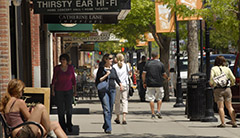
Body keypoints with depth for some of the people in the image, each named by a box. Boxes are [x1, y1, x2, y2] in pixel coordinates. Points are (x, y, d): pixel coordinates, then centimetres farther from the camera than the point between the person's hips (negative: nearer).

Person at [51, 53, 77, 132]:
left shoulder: (71, 68, -2)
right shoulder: (57, 68, -4)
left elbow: (73, 79, 4)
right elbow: (54, 79, 2)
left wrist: (75, 90, 1)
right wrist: (52, 90, -3)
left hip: (68, 90, 1)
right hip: (59, 90, 0)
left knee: (69, 108, -2)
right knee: (60, 108, -1)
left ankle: (69, 125, 15)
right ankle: (62, 126, 9)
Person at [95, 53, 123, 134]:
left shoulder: (113, 69, 14)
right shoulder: (101, 69, -3)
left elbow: (117, 78, 17)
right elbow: (98, 81, -8)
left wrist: (120, 85, -2)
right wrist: (106, 75, -15)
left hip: (112, 90, 6)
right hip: (103, 91, -6)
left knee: (110, 110, 9)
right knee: (106, 110, -12)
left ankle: (105, 126, 24)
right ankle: (108, 128, -15)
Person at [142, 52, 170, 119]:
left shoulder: (148, 63, 2)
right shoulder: (161, 64, -1)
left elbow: (144, 73, -1)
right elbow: (164, 74, 4)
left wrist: (144, 82, 5)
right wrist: (167, 78, 25)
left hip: (150, 84, 1)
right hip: (159, 84, -1)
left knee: (151, 99, 4)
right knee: (159, 98, 14)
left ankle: (153, 113, 2)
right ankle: (158, 111, 1)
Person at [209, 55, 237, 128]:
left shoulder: (213, 69, 1)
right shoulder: (227, 69, 8)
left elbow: (211, 79, -7)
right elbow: (233, 79, 6)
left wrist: (211, 84, 14)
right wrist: (231, 84, 26)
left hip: (218, 89, -2)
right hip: (227, 89, 2)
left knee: (220, 107, -1)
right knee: (229, 107, 7)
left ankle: (222, 123, -7)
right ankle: (234, 122, 0)